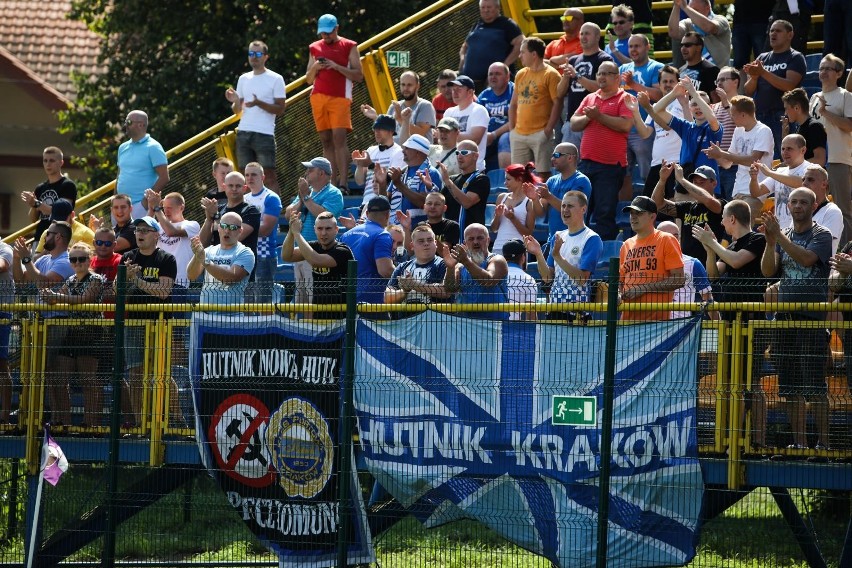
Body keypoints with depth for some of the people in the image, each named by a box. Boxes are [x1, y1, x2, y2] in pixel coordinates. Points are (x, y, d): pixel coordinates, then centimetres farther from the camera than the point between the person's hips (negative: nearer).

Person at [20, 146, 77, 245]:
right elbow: (33, 220, 18)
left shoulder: (68, 186, -3)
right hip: (40, 238, 7)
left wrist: (36, 203, -19)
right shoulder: (40, 188, 17)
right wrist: (32, 205, -4)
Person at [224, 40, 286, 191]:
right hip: (243, 133, 5)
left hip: (264, 134, -5)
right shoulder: (243, 79, 16)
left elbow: (280, 109, -5)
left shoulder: (275, 79, 0)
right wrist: (235, 101, -4)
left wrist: (259, 103, -19)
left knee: (269, 175, -8)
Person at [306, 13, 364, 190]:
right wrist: (315, 67, -1)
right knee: (326, 140, 2)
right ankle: (332, 182, 1)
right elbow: (309, 80, 20)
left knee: (339, 137, -16)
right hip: (318, 97, 5)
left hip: (340, 97, -5)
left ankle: (343, 182, -22)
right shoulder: (315, 48, 17)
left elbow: (359, 76, -1)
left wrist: (336, 66, -11)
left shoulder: (348, 46, 5)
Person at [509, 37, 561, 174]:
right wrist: (511, 128, 12)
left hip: (540, 134, -7)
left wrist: (548, 130, -15)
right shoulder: (521, 75, 16)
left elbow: (557, 104, -10)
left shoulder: (551, 74, -5)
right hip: (519, 134, 7)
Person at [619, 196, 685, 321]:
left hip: (657, 315, -5)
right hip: (628, 317, 5)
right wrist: (618, 295, 0)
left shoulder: (666, 240, -1)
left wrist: (644, 288, -14)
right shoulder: (626, 245, 16)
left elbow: (678, 280, -8)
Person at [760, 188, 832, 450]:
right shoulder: (783, 236, 15)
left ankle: (823, 443, -6)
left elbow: (807, 259, -18)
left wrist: (779, 235, -18)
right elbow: (768, 271, 5)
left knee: (814, 386, -9)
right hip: (785, 317, 6)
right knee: (790, 387, 6)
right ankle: (799, 443, 11)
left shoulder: (821, 235, 0)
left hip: (812, 317, -6)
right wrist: (770, 242, -10)